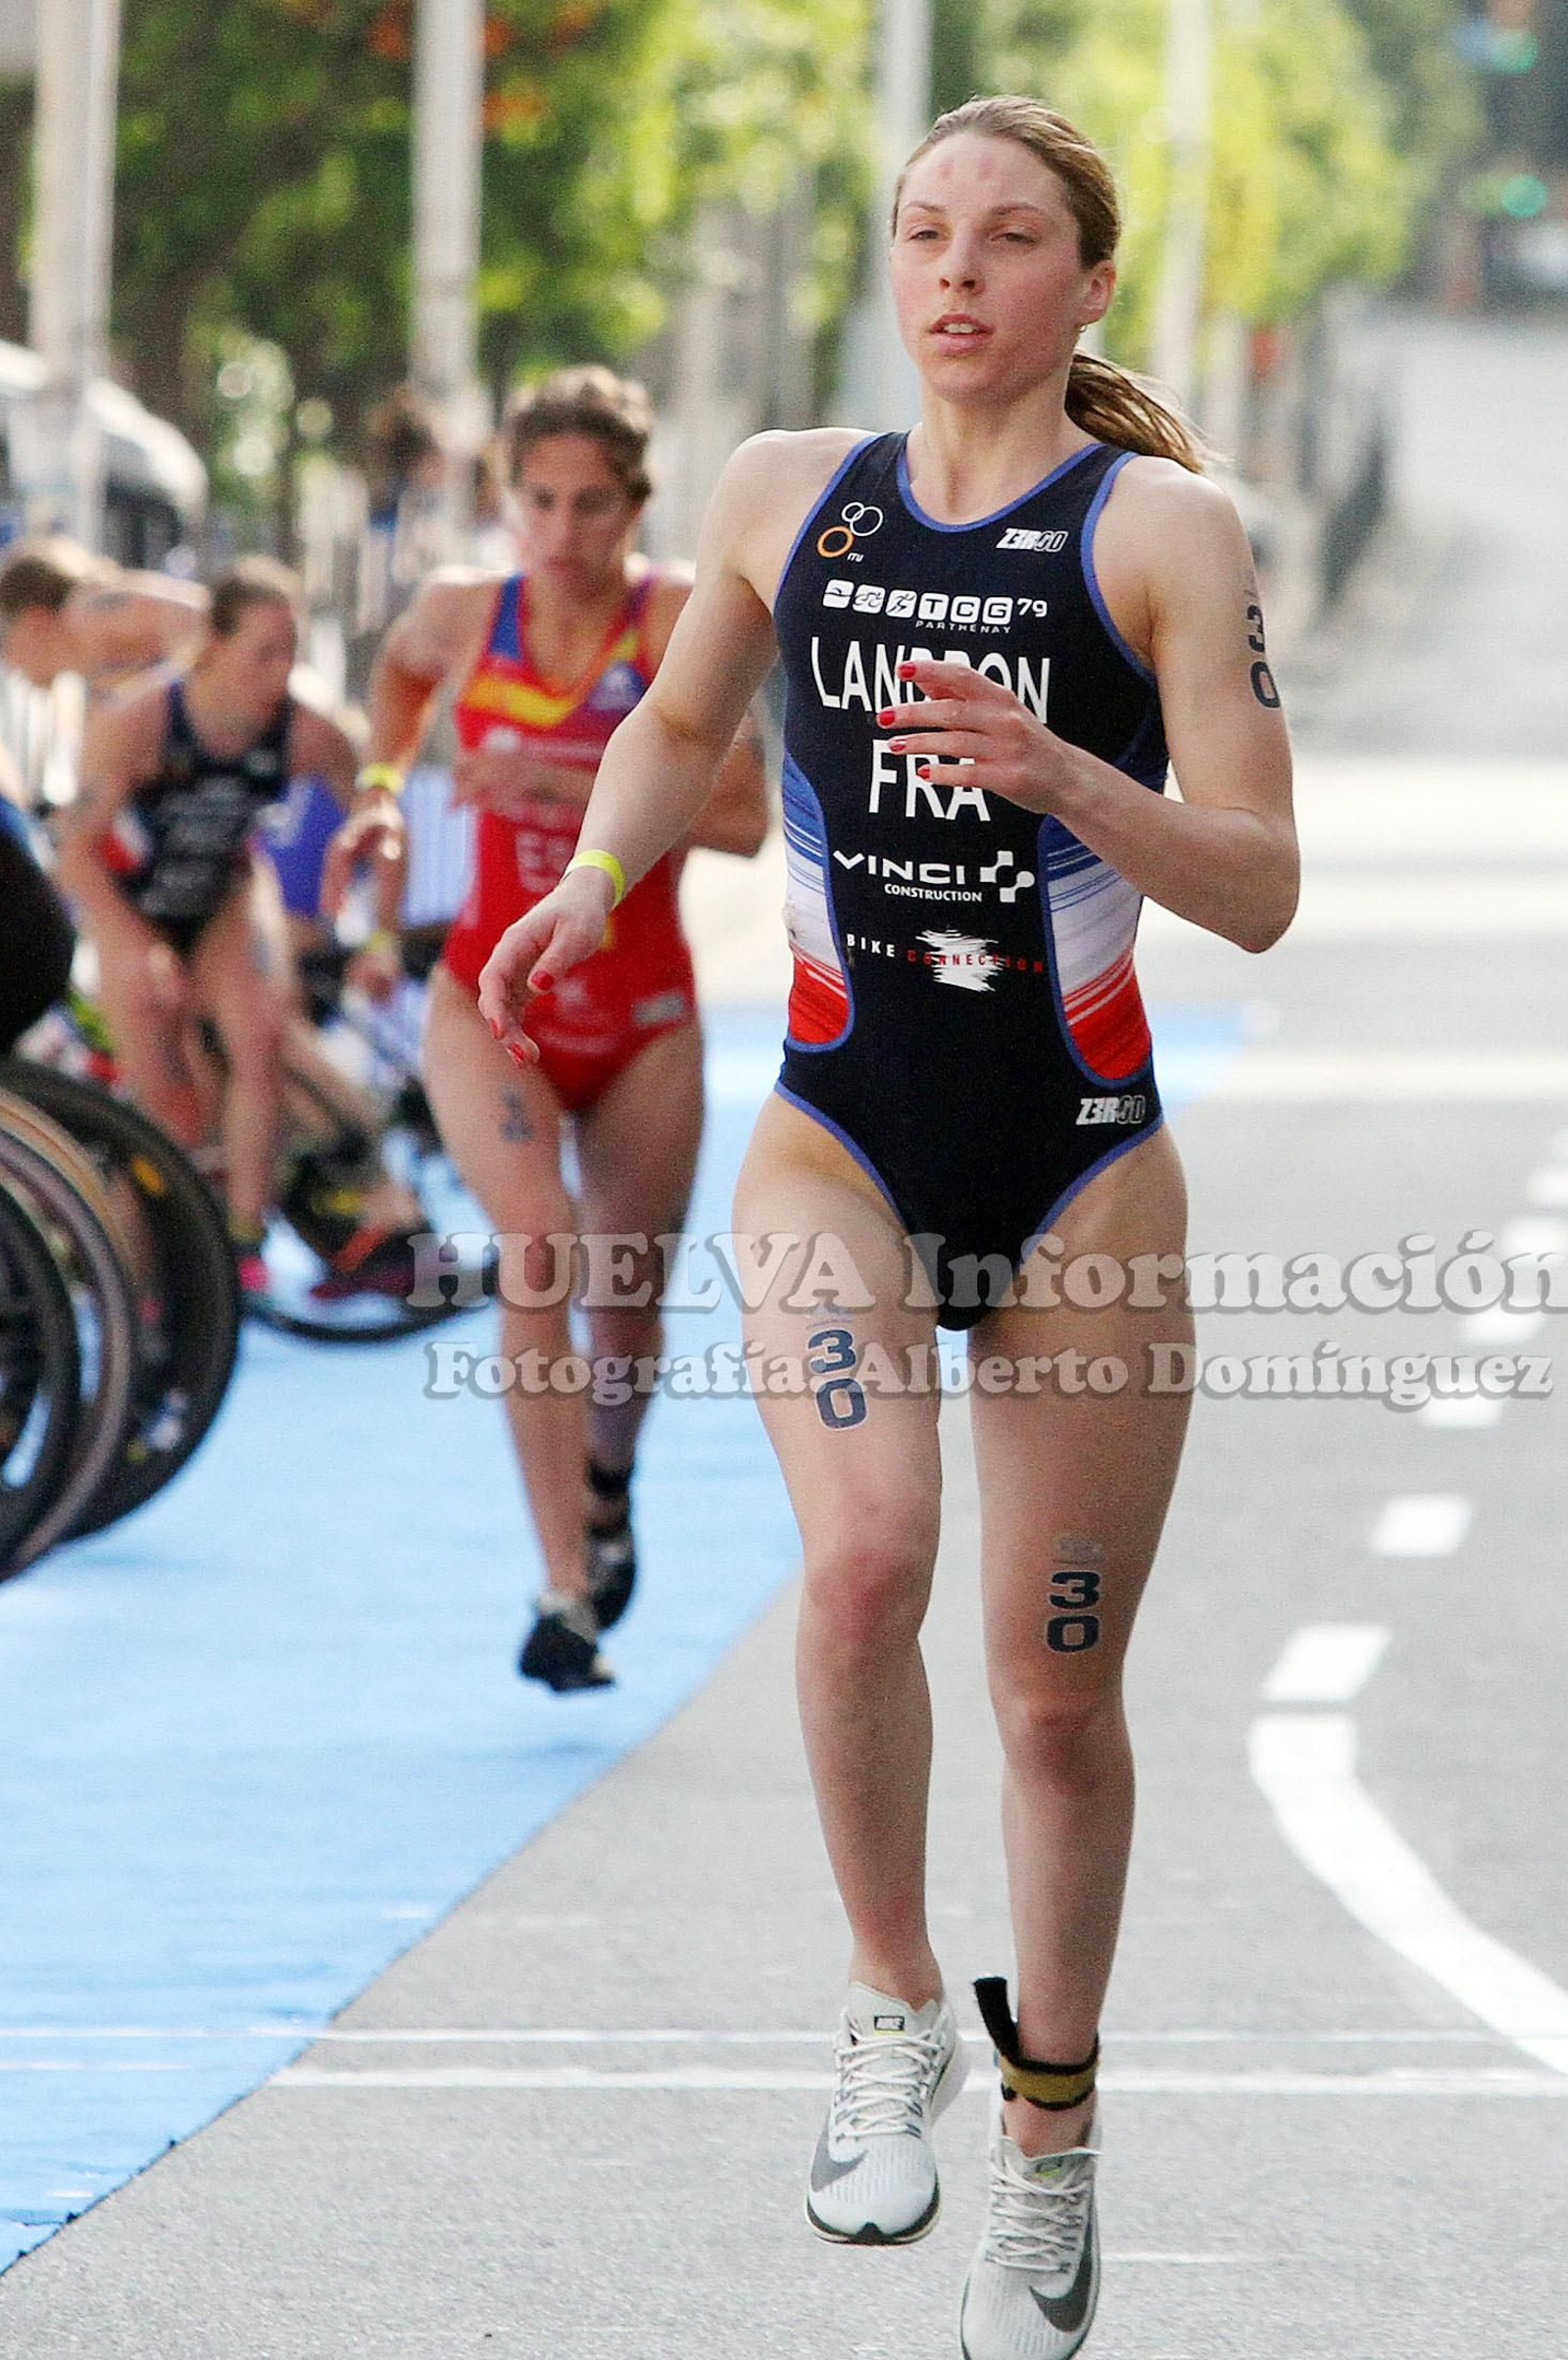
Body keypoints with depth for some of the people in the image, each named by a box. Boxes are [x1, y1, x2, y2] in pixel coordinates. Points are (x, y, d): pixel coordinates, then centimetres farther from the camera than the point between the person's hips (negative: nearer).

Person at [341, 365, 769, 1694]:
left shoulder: (682, 621, -10)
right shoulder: (465, 615, -2)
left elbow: (744, 820, -19)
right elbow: (403, 671, 25)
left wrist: (574, 789, -26)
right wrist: (384, 783, 11)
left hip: (642, 1014, 0)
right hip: (494, 1001, 0)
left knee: (628, 1289, 11)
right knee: (539, 1246, -24)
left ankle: (608, 1477, 49)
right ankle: (565, 1596, -28)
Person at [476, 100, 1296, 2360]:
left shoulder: (1164, 528, -4)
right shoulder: (786, 494, 6)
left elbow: (1259, 888, -8)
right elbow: (679, 724, 25)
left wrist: (1055, 771, -24)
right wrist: (591, 884, 7)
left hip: (1080, 1159, -1)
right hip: (842, 1137, 1)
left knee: (1059, 1687, 5)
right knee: (864, 1559, -26)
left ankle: (1051, 2138, 24)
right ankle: (893, 2008, -6)